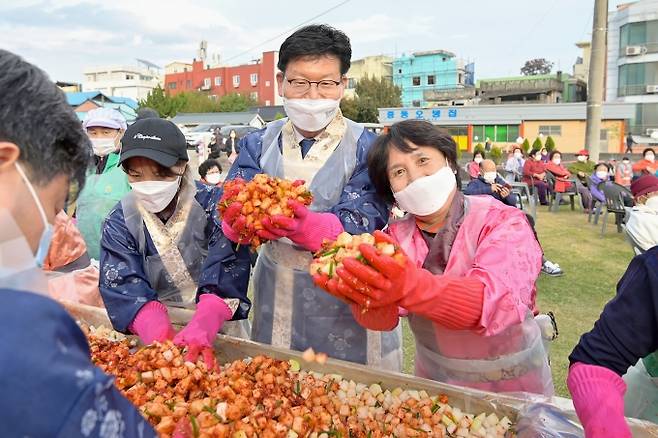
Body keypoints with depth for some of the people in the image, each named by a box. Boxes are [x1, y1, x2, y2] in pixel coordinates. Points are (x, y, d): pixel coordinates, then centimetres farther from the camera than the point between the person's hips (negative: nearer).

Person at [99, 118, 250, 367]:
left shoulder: (214, 206, -9)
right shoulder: (119, 222, -3)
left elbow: (225, 278, -20)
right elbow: (126, 290, -15)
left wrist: (202, 328, -37)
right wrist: (161, 338, -33)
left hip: (220, 323, -2)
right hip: (159, 322, 2)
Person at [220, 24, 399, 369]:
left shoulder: (367, 148, -8)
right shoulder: (259, 145, 3)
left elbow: (362, 224, -19)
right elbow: (231, 206, -8)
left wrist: (306, 227, -39)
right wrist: (239, 220, -33)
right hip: (276, 298, 3)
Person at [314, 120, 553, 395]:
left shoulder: (505, 224, -14)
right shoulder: (398, 235, -3)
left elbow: (500, 301, -32)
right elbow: (382, 319, -15)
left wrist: (412, 287, -47)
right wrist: (363, 296, -36)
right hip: (433, 382, 1)